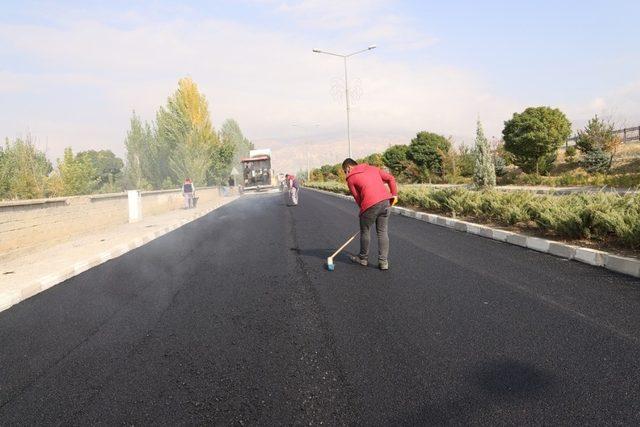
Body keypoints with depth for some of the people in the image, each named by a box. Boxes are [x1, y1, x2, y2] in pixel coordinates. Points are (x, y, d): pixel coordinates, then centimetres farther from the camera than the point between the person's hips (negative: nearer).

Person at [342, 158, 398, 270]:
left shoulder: (351, 178, 7)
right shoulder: (372, 168, 22)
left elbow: (358, 198, 6)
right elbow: (390, 178, 17)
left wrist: (364, 210, 15)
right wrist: (394, 194, 19)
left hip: (370, 204, -5)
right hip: (386, 201, 5)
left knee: (365, 231, 15)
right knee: (383, 232, 12)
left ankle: (363, 258, 30)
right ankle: (383, 262, 13)